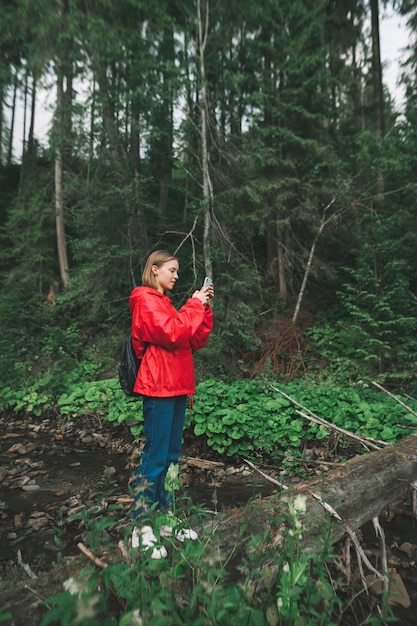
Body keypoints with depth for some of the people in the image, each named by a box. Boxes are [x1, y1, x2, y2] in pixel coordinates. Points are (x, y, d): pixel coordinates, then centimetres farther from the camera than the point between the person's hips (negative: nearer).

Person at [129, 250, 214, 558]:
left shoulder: (164, 302, 19)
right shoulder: (145, 300, -7)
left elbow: (196, 341, 14)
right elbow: (171, 334, -21)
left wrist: (204, 308, 4)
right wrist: (194, 306, -10)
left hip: (176, 388, 9)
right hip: (159, 388, -9)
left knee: (171, 456, 14)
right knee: (155, 456, -3)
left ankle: (164, 517, 27)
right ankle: (141, 529, 11)